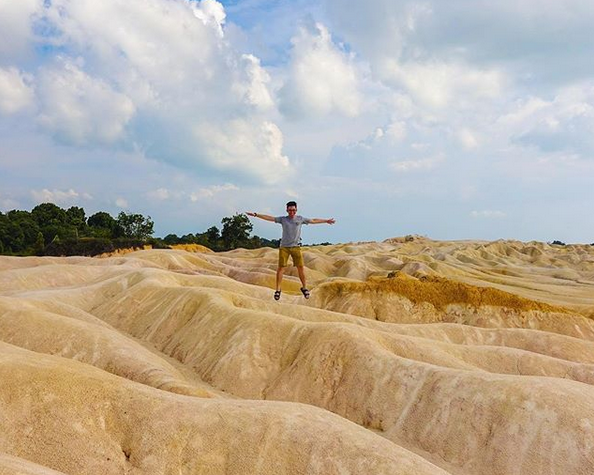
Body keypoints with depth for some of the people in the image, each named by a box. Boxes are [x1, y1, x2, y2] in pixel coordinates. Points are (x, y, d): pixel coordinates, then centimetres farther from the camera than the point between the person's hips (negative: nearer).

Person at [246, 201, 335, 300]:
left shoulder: (300, 219, 10)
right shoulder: (283, 219, 7)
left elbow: (314, 221, 17)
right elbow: (269, 218, 6)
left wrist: (326, 221, 21)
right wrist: (256, 214, 0)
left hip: (296, 247, 1)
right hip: (284, 247, -1)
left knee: (300, 267, -1)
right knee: (281, 267, -4)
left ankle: (304, 287, 14)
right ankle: (278, 289, 3)